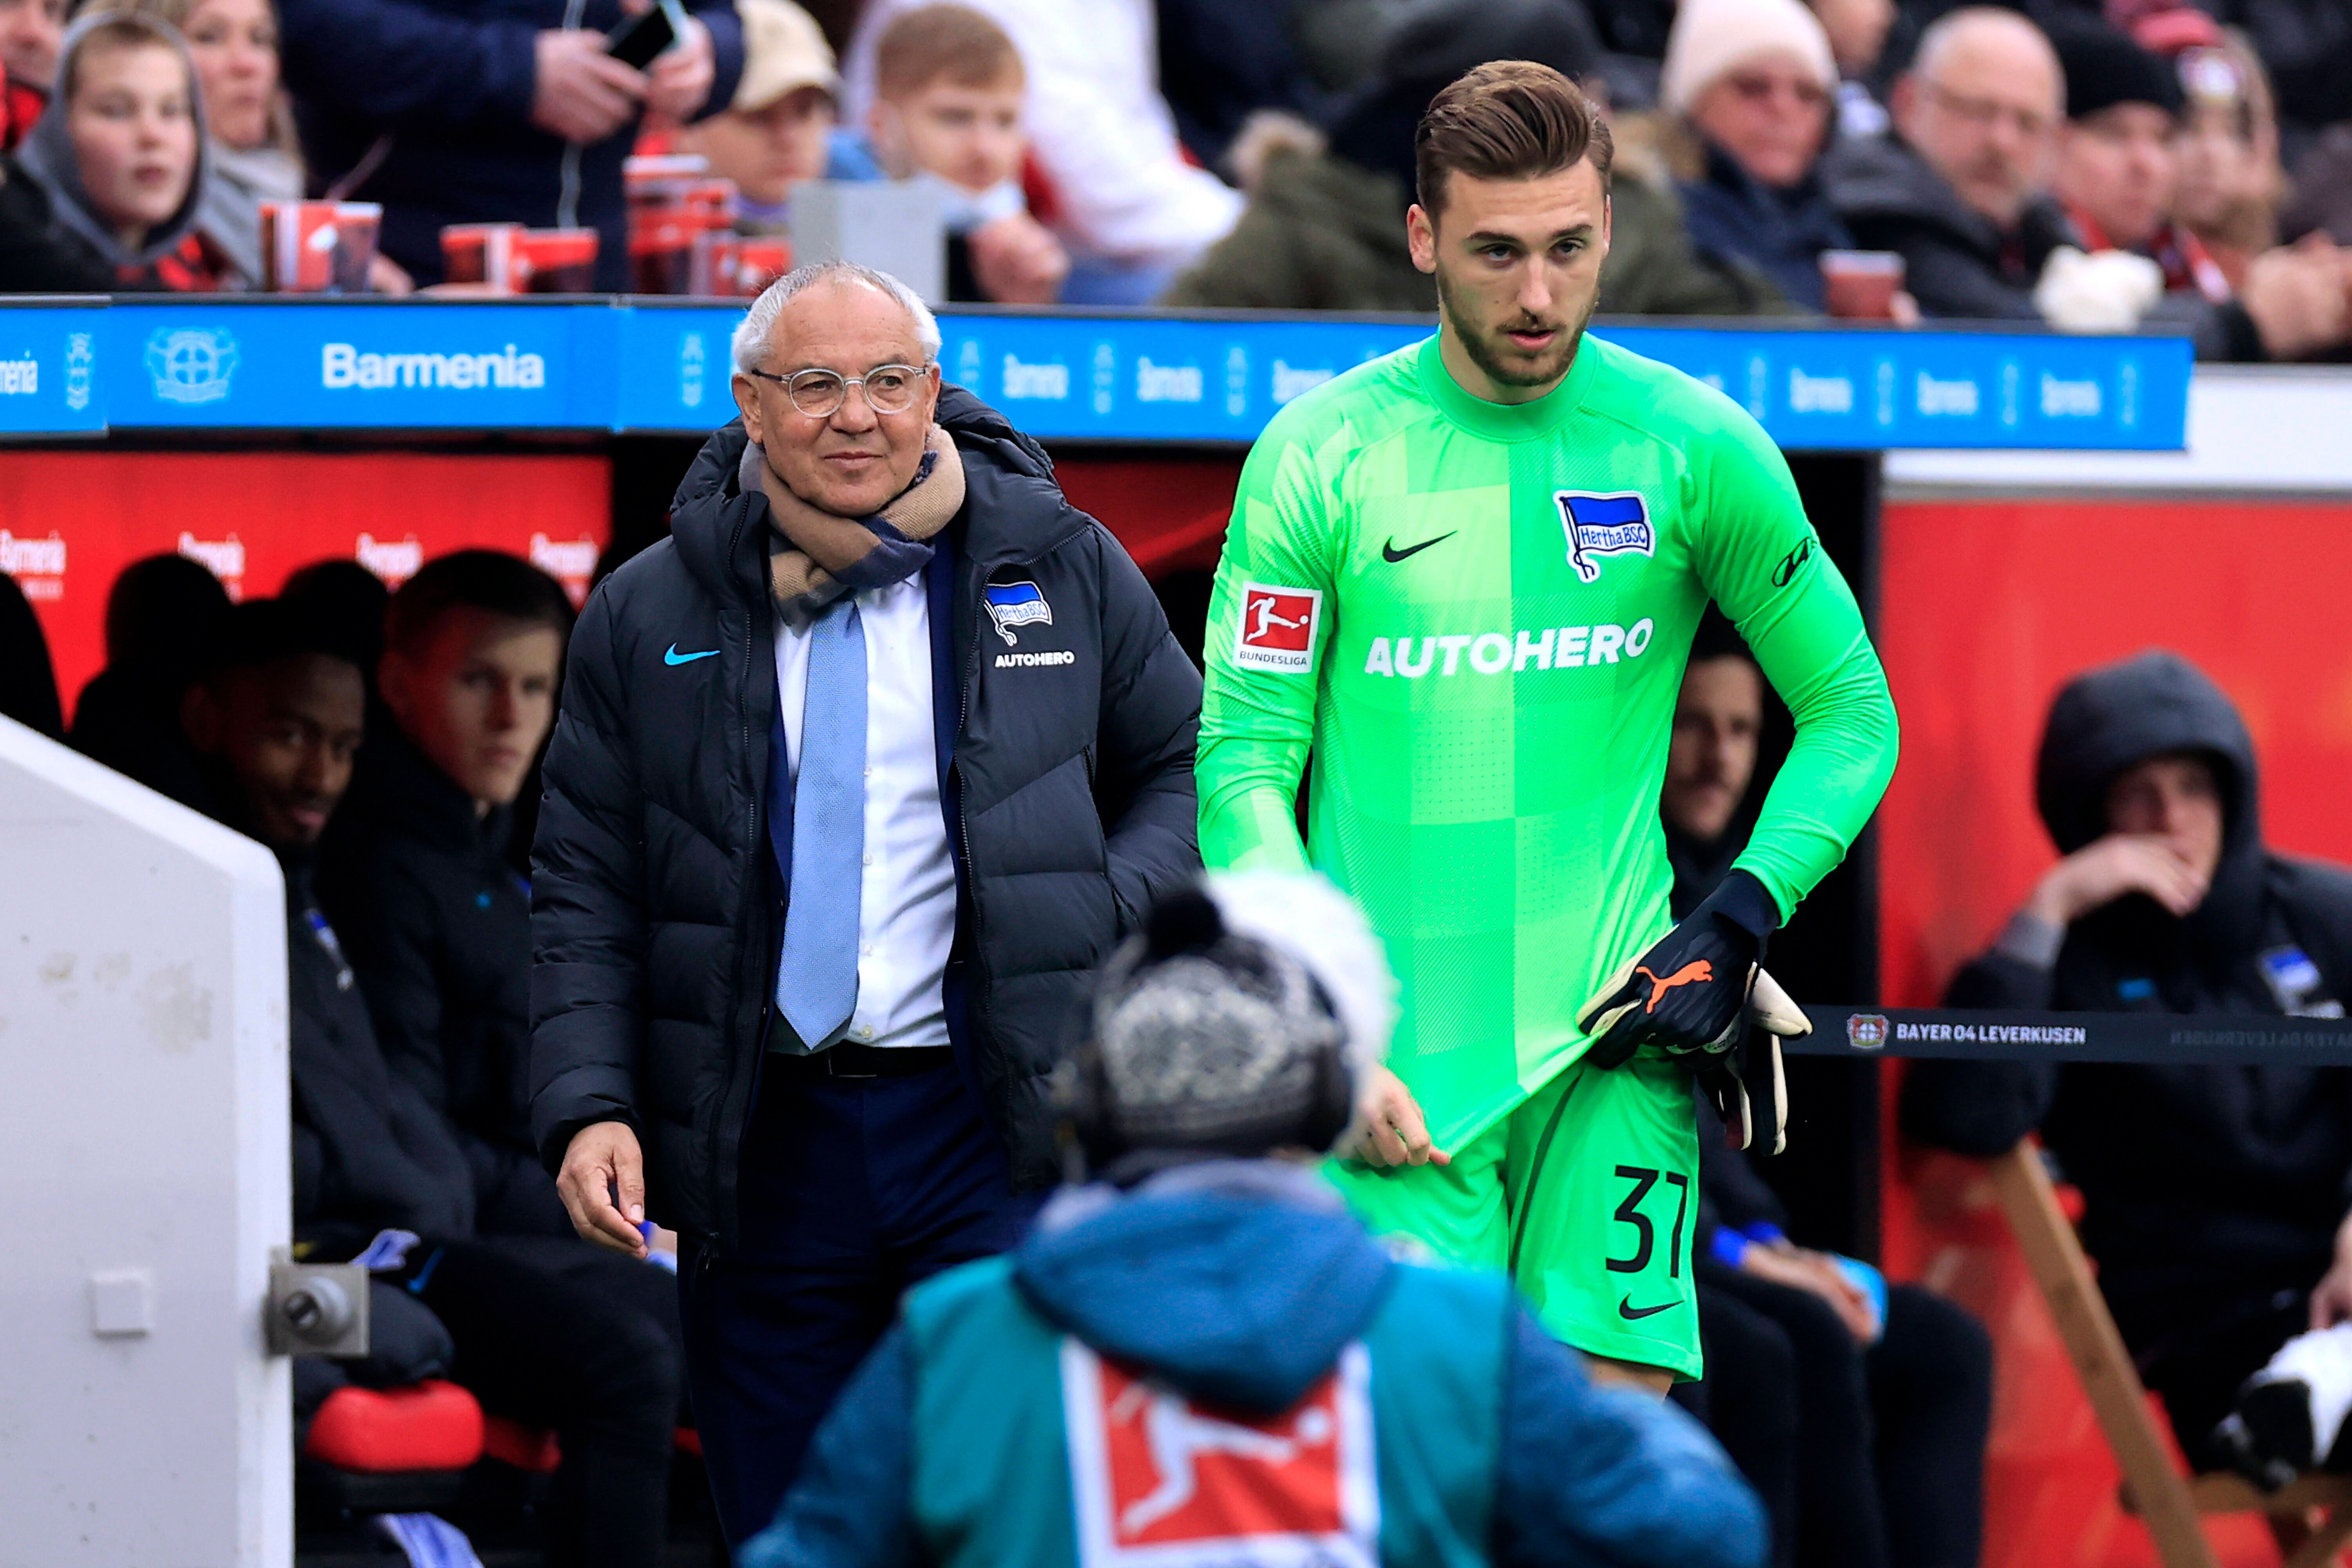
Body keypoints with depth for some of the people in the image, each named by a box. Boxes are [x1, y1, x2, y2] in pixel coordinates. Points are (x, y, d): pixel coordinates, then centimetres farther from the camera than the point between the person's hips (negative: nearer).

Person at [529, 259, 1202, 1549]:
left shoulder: (1060, 569, 6)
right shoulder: (648, 620, 7)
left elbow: (1188, 762, 18)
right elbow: (584, 895, 9)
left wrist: (1113, 911, -2)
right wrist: (587, 1106, -5)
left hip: (997, 1123, -2)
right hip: (762, 1143, 2)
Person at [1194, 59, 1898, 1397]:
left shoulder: (1699, 450, 2)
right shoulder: (1321, 457, -1)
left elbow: (1852, 714, 12)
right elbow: (1245, 770, 1)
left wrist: (1737, 926, -2)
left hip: (1615, 1040, 1)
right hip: (1393, 1068, -1)